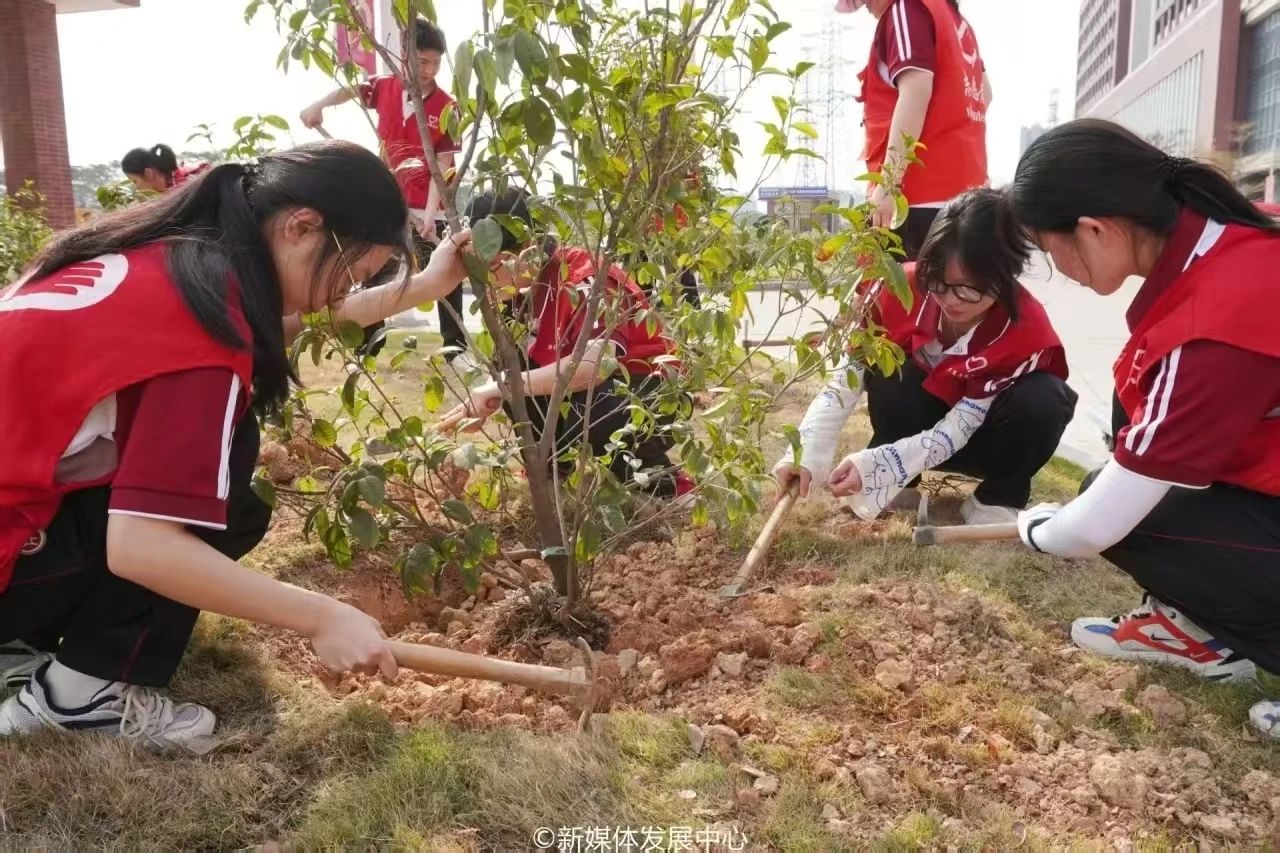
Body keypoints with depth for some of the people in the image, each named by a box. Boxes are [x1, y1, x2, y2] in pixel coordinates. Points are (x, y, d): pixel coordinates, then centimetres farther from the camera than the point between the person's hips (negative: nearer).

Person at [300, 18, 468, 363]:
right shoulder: (385, 88, -2)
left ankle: (456, 345, 6)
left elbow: (443, 165, -14)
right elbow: (349, 90, 18)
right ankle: (367, 341, 27)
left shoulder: (445, 107, -12)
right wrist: (319, 106, 1)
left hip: (428, 209, -4)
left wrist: (430, 213, -21)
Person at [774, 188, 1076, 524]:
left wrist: (873, 467, -42)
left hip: (982, 436, -1)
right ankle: (893, 484, -10)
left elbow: (957, 430, -31)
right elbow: (847, 376, -24)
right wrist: (806, 455, -37)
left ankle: (1001, 498, -8)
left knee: (1041, 399, -34)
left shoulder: (1026, 331, -31)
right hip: (918, 419, 2)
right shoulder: (905, 289, -26)